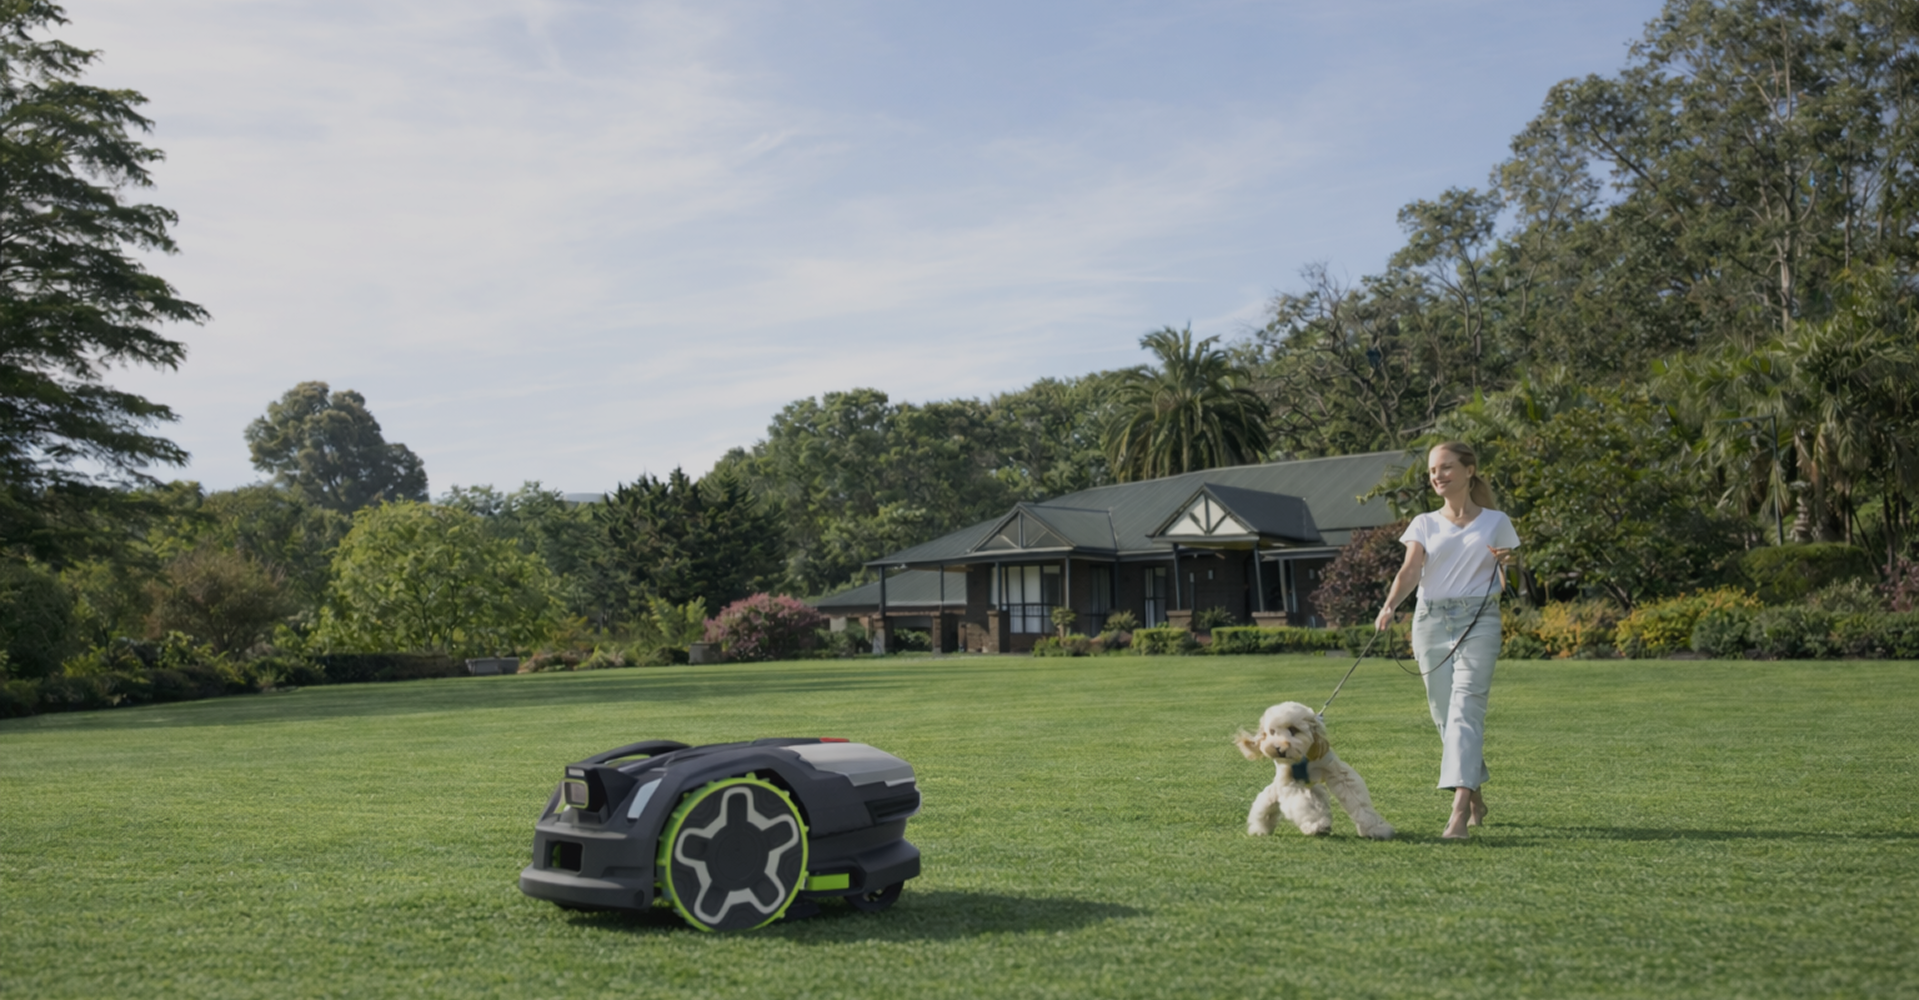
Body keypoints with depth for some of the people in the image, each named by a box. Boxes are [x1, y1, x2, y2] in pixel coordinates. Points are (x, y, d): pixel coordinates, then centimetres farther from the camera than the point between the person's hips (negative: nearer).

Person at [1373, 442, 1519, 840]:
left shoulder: (1495, 522, 8)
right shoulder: (1425, 524, 11)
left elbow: (1506, 587, 11)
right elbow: (1410, 570, -5)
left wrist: (1506, 565, -11)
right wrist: (1389, 607, -23)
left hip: (1478, 622, -3)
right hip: (1431, 622, 3)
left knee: (1466, 710, -16)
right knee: (1444, 715, 4)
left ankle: (1459, 810, -25)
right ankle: (1476, 800, 23)